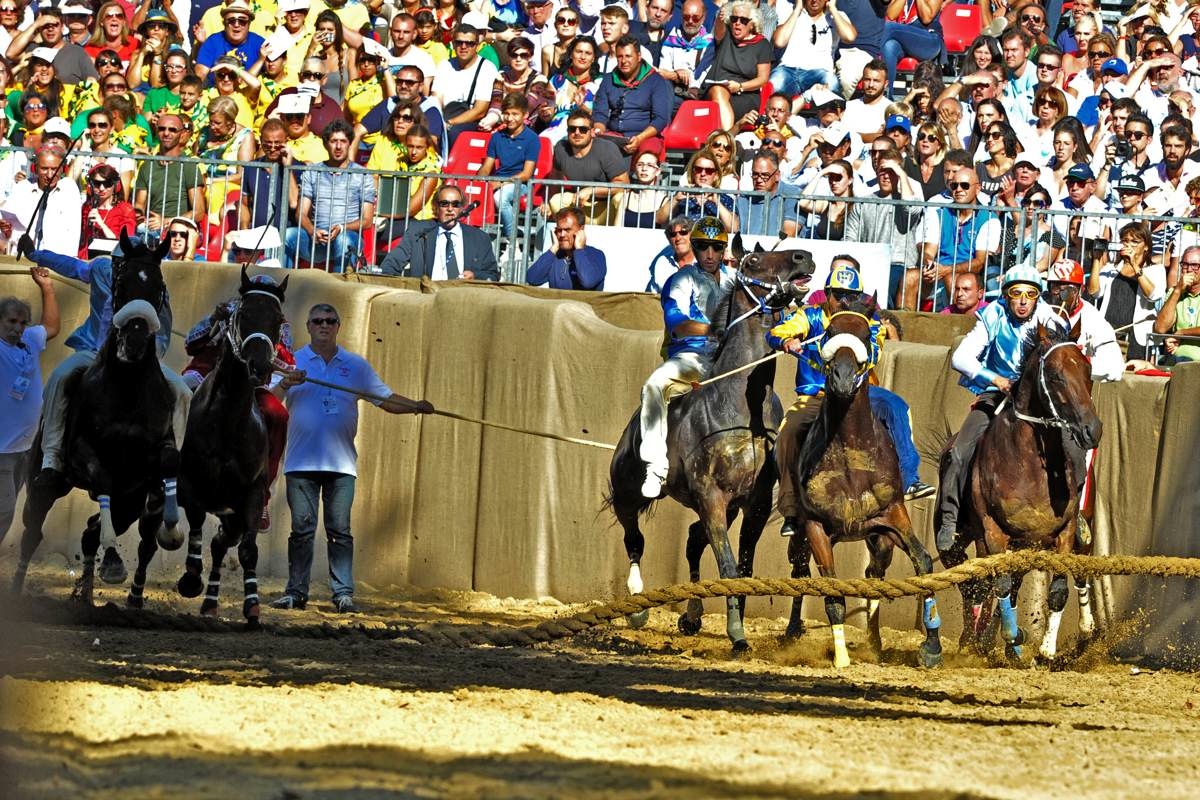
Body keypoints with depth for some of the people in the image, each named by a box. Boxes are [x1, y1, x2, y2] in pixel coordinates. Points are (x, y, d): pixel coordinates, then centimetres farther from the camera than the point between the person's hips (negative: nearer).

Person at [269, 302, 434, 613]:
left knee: (340, 530, 0)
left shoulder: (356, 366, 11)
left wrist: (416, 407, -3)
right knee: (302, 529, 0)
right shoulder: (293, 363, 5)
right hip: (301, 463, -1)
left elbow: (386, 399, 13)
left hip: (341, 465, 1)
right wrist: (286, 384, -23)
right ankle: (296, 591, 6)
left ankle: (343, 592, 0)